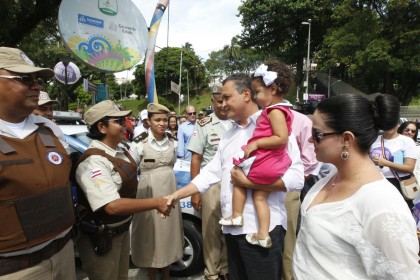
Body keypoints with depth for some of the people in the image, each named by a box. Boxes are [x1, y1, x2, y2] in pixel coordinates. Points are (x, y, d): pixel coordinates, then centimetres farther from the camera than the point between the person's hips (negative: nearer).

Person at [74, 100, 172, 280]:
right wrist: (155, 203, -31)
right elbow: (112, 206, -35)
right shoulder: (93, 162, -28)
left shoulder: (122, 150, 0)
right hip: (100, 238, -8)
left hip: (122, 230, 8)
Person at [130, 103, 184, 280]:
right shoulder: (140, 143, -11)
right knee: (150, 234, 7)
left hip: (169, 189, 4)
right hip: (149, 192, -4)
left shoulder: (172, 141, 2)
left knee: (168, 232, 13)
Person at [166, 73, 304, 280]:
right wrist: (177, 195, 5)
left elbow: (295, 178, -20)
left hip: (262, 228, -7)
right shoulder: (229, 135, 14)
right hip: (232, 227, 7)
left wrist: (246, 182, -18)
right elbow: (211, 172, 12)